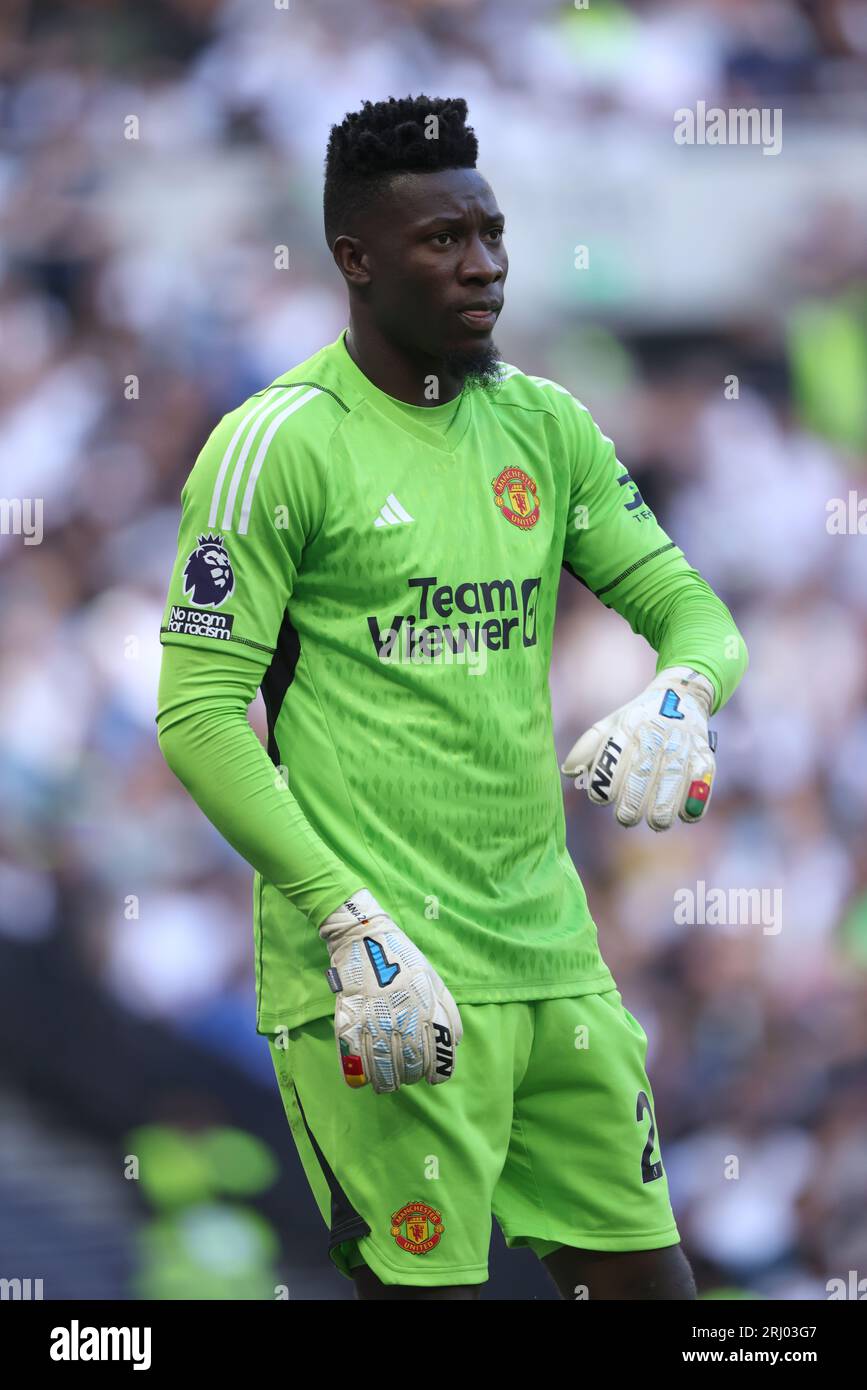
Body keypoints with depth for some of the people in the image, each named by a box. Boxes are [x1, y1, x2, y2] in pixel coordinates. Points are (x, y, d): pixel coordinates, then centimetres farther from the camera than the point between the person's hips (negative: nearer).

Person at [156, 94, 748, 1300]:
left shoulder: (546, 425, 12)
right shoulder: (279, 444, -8)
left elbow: (693, 611, 15)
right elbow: (199, 716, -11)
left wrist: (678, 700, -10)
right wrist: (353, 925, -19)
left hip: (549, 952, 7)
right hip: (387, 974, -7)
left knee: (644, 1273, 8)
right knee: (425, 1288, -8)